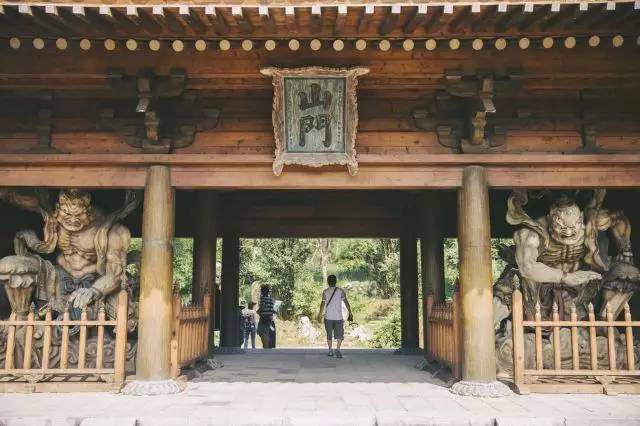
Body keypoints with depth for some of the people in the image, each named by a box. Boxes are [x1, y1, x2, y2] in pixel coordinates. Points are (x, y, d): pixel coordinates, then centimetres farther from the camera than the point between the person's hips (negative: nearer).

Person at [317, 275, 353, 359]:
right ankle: (338, 349, -14)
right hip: (338, 317, -1)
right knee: (339, 334, 5)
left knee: (329, 334, 14)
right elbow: (346, 302, -7)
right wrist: (350, 313, -2)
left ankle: (330, 351, 17)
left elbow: (323, 303, -9)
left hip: (328, 317, 1)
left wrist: (320, 314, -1)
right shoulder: (340, 291, -1)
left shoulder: (325, 292, -2)